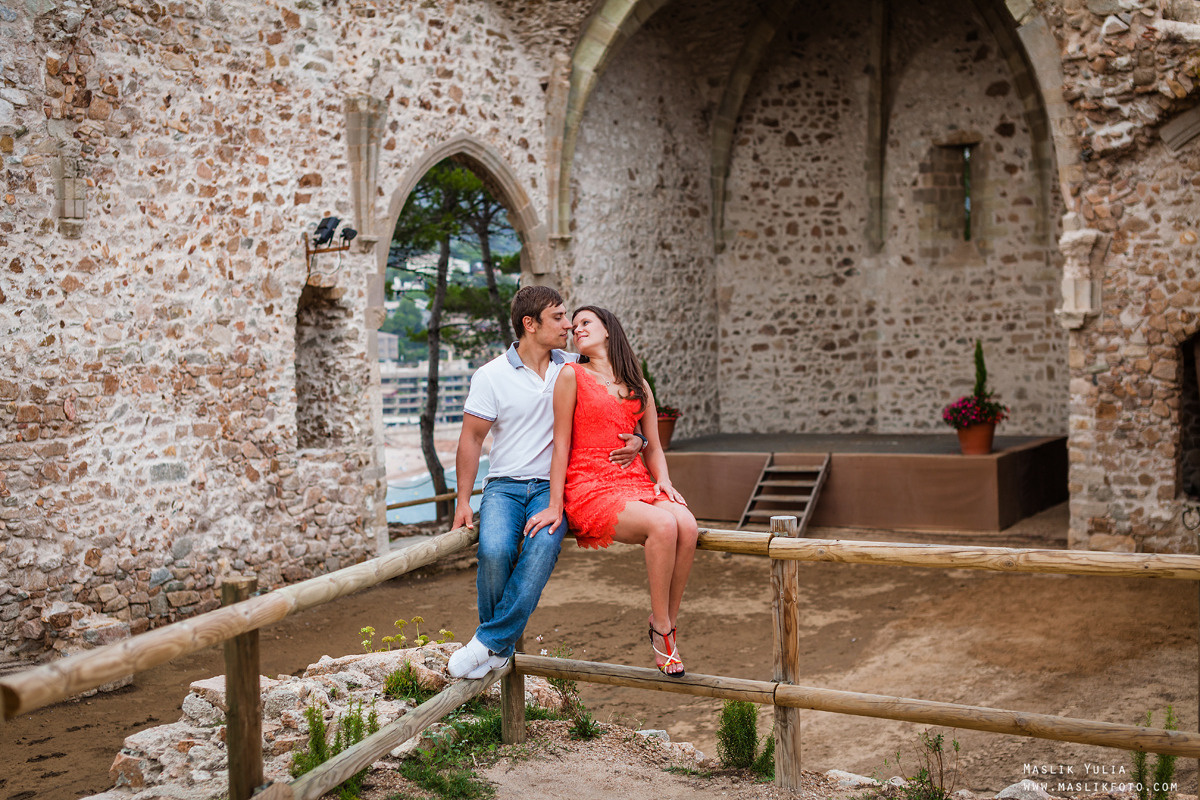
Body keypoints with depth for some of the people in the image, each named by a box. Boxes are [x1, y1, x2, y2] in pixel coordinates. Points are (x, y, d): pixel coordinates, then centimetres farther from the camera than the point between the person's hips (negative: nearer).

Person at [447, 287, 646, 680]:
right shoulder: (491, 376, 1)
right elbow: (471, 439, 3)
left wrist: (636, 440, -5)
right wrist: (463, 501, -3)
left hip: (553, 485, 1)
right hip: (504, 484, -1)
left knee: (543, 546, -32)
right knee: (494, 549, -31)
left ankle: (491, 642, -22)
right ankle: (502, 645, -6)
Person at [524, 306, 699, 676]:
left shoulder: (639, 387, 19)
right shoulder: (572, 376, 4)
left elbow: (653, 446, 22)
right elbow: (561, 444, 0)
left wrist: (663, 481, 1)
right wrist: (555, 505, -3)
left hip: (634, 481, 5)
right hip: (589, 487, -5)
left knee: (687, 525, -27)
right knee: (663, 525, -31)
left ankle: (669, 620, -11)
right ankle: (660, 627, -14)